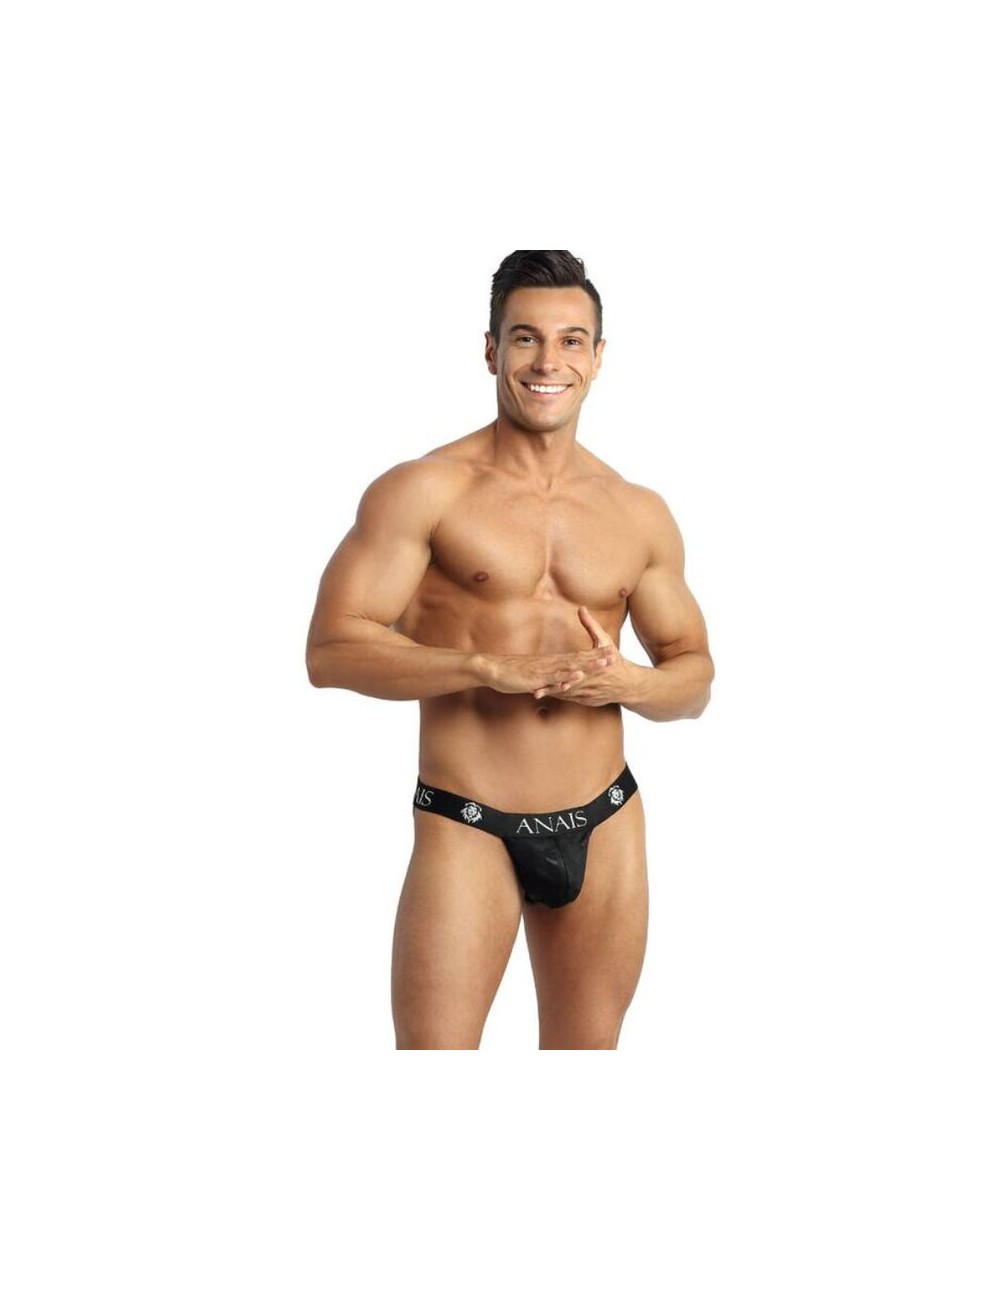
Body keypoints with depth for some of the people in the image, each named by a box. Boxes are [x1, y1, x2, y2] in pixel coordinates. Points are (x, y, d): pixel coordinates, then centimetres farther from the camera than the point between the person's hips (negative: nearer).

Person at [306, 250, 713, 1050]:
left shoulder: (640, 515, 7)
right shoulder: (426, 491, -6)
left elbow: (694, 675, 14)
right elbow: (332, 650, -13)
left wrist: (628, 683, -10)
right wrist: (492, 667, -23)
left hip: (603, 828, 5)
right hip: (467, 829, -4)